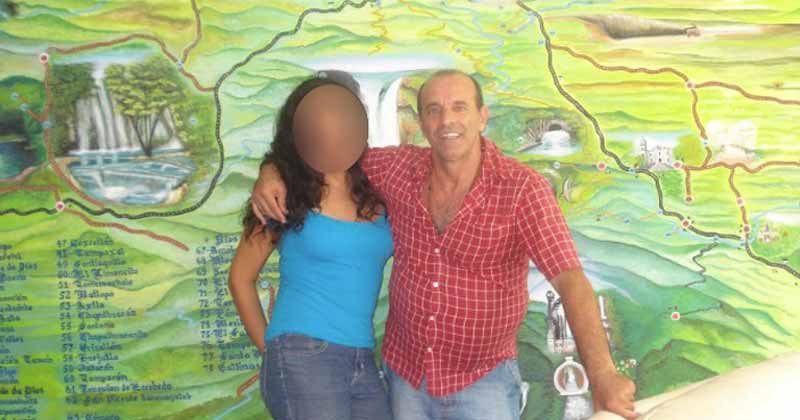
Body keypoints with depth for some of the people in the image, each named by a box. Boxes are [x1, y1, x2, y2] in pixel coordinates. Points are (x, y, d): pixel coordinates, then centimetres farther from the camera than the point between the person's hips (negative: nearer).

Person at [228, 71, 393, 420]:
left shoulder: (375, 190, 6)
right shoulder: (285, 194, -3)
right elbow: (241, 277, 5)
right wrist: (270, 348, 7)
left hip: (364, 364, 4)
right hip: (303, 359, -4)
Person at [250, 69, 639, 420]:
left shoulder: (523, 189, -18)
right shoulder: (400, 168, -7)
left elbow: (571, 280, -27)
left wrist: (601, 373, -40)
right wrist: (272, 171, -9)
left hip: (482, 380, -3)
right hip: (405, 375, 4)